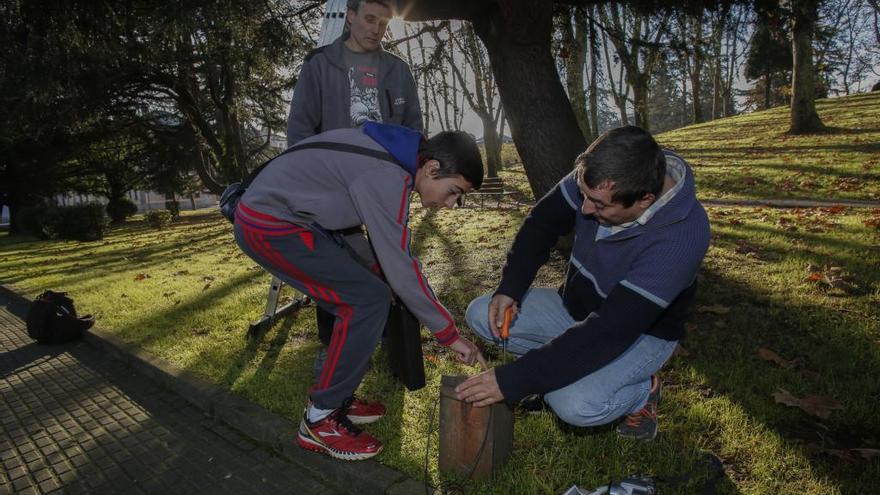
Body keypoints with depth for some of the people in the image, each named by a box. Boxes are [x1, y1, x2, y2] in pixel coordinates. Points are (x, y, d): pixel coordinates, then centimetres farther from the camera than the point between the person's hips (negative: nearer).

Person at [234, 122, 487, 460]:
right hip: (269, 227, -10)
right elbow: (399, 267, -22)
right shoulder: (388, 178, -24)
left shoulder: (391, 154, 5)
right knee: (368, 301, -11)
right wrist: (449, 334, -12)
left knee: (363, 294, 9)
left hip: (281, 215, 10)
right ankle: (320, 421, 0)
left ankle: (336, 399, 18)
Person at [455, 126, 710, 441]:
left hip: (641, 332, -5)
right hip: (576, 308, 6)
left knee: (574, 405, -32)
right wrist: (509, 287, -18)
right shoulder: (599, 180, -21)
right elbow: (542, 223, -4)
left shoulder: (679, 237, -37)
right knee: (480, 315, -6)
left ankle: (642, 390, 1)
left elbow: (609, 333, -39)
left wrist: (513, 381, -38)